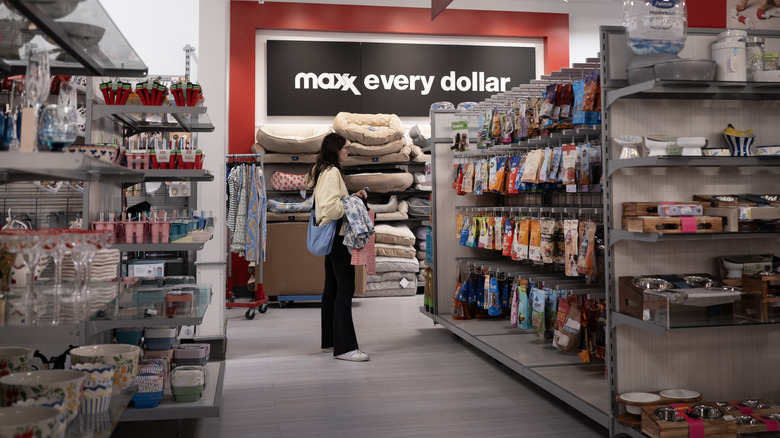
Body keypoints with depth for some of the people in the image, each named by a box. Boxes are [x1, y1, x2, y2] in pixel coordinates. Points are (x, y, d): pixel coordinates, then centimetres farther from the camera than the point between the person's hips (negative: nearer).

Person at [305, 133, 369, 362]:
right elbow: (331, 207, -25)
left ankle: (329, 341, 21)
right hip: (337, 234, -11)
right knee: (345, 288, -11)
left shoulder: (322, 171, 18)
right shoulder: (332, 172, -14)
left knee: (332, 287, 14)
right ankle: (345, 347, -11)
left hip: (331, 236, 11)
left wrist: (351, 197, 11)